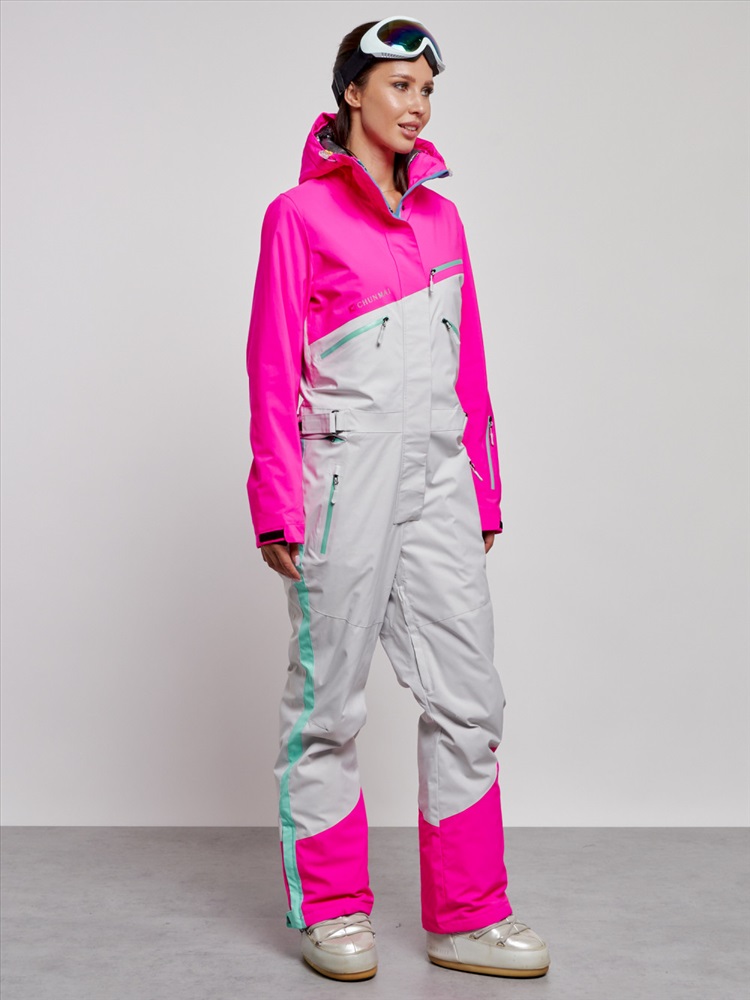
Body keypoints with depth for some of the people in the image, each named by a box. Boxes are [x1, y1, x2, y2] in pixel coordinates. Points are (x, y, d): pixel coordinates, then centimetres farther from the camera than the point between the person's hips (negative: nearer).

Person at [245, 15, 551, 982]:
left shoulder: (440, 216, 16)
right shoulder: (300, 213, 0)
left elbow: (468, 364, 17)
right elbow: (273, 370, -3)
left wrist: (483, 491, 14)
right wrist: (278, 504, -8)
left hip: (438, 476, 5)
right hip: (346, 472, -5)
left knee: (468, 695, 3)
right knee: (329, 699, 3)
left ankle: (467, 917, 13)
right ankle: (331, 911, 17)